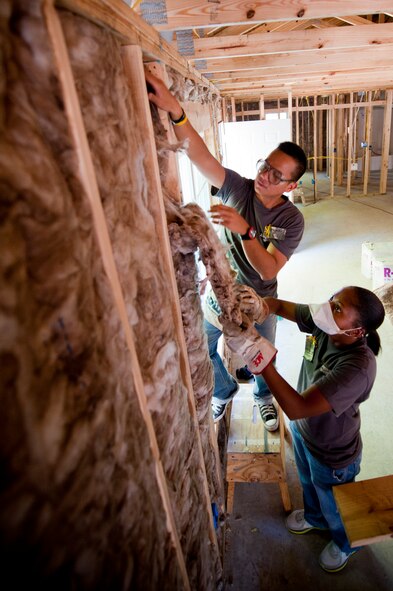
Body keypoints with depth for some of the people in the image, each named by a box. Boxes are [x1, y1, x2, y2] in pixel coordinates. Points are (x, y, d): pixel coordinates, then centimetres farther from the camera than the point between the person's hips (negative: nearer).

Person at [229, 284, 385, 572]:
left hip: (332, 456, -6)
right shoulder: (323, 323, -25)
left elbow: (296, 408, -45)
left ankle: (346, 544, 63)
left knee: (333, 507, 28)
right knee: (308, 483, 36)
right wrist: (258, 304, -33)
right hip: (303, 430, 6)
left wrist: (260, 356, -51)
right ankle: (314, 517, 70)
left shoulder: (357, 367, -43)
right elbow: (282, 306, -10)